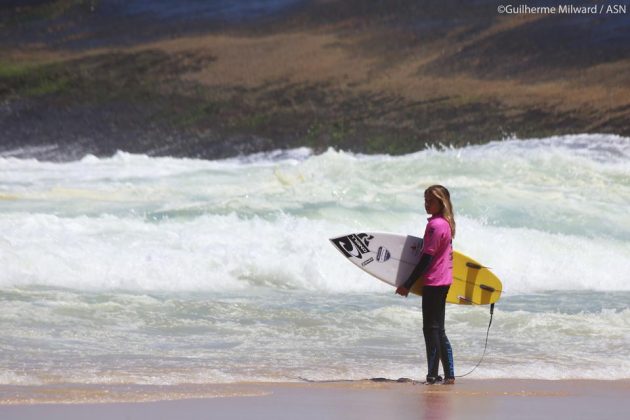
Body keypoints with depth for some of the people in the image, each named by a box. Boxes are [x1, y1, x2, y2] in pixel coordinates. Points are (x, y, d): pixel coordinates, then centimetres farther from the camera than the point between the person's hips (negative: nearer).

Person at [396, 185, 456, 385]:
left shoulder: (435, 225, -18)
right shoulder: (446, 223, 11)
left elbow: (427, 257, -19)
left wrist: (408, 285, -17)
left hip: (433, 281, -10)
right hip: (444, 280, 10)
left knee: (431, 328, -5)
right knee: (438, 329, 13)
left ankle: (433, 374, -3)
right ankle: (449, 374, 13)